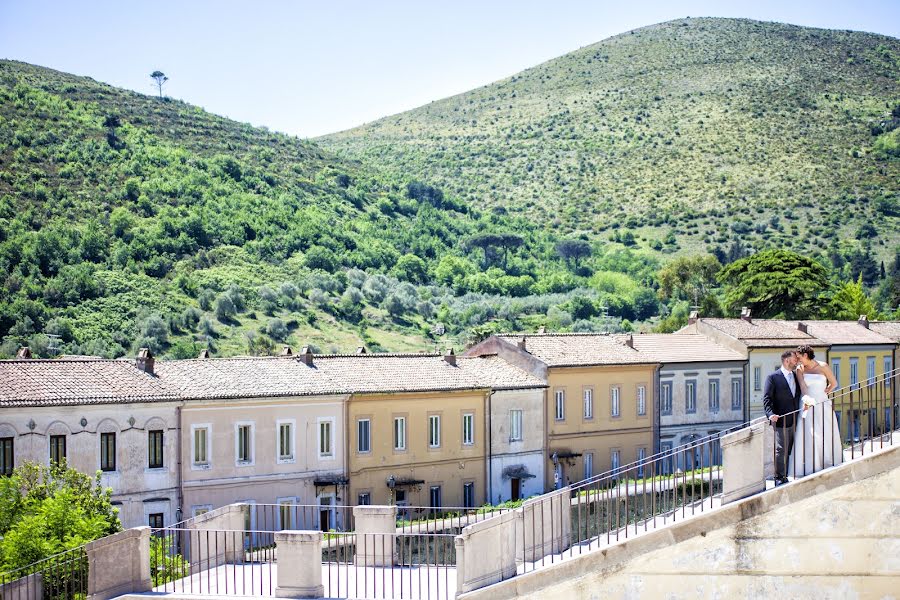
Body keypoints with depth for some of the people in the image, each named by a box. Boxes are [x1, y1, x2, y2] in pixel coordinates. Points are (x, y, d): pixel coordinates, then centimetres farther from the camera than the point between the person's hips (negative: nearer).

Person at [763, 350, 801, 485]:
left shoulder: (796, 376, 15)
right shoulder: (773, 377, -5)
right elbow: (766, 398, -10)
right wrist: (770, 414, -24)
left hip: (795, 420, 6)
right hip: (781, 420, -6)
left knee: (790, 450, 8)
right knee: (781, 450, -6)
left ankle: (785, 476, 16)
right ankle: (779, 478, 2)